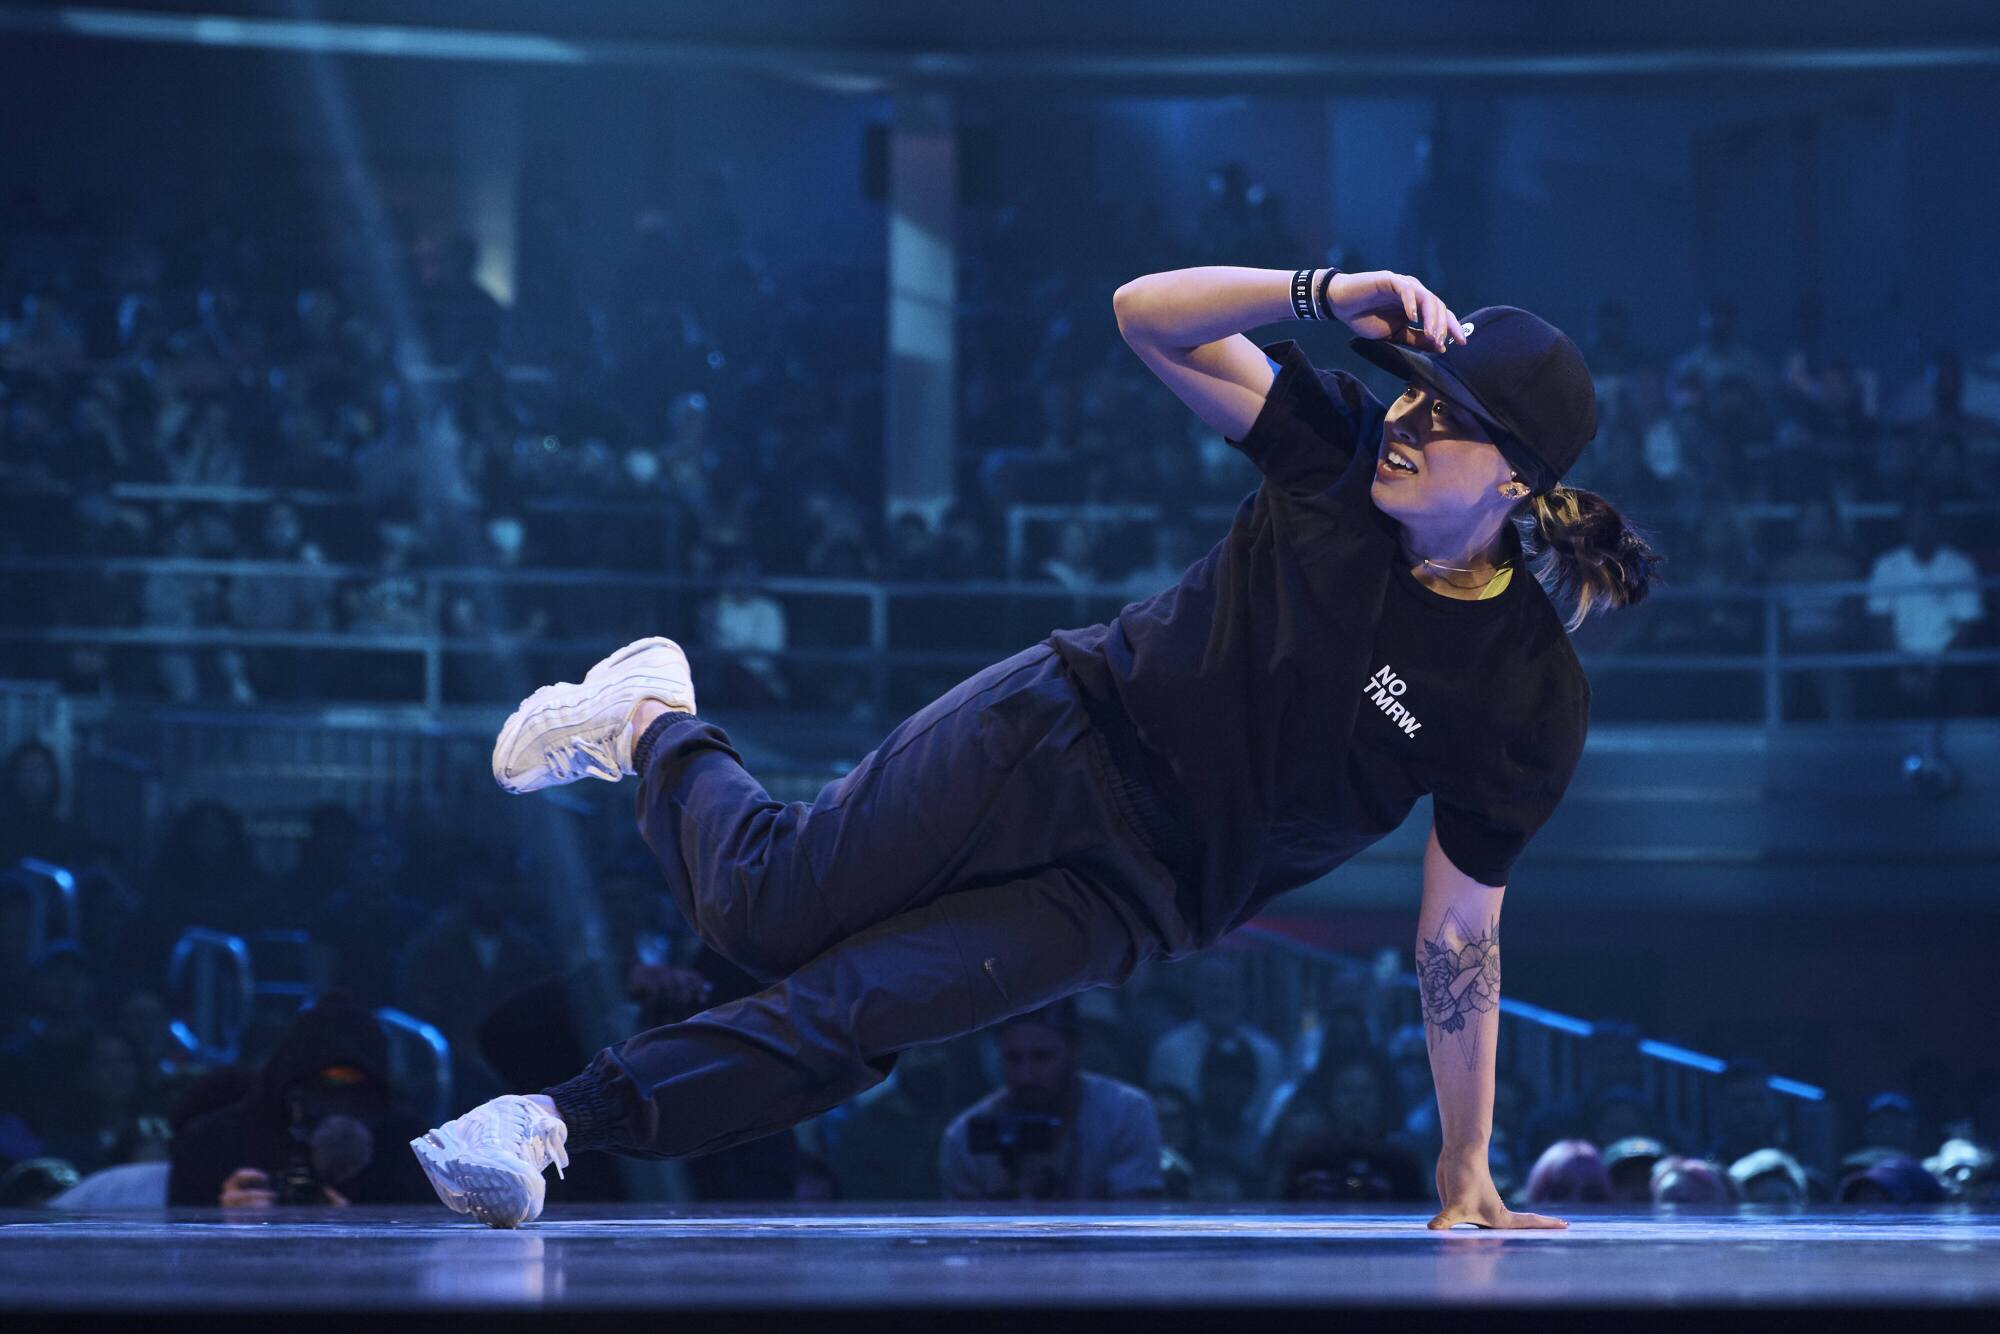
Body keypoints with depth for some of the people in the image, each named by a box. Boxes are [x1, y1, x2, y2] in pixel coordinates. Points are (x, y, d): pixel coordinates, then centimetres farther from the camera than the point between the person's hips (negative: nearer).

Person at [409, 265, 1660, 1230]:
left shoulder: (1529, 704, -14)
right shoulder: (1347, 450, -8)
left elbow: (1460, 939, -8)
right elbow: (1146, 315, -8)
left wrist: (1467, 1176, -9)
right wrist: (1324, 292, -25)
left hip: (1139, 893, -1)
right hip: (1062, 738, 1)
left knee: (852, 1013, -18)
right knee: (769, 903, -3)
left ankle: (558, 1121, -14)